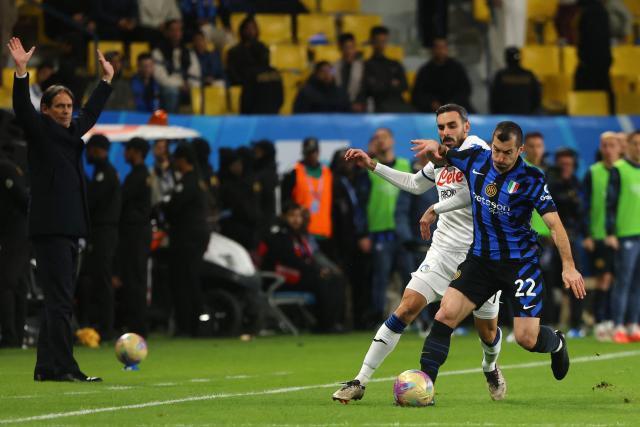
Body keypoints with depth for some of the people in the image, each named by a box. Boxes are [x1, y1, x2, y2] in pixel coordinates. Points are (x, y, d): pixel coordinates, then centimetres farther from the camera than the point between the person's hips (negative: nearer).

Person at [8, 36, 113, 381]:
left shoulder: (71, 132, 19)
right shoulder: (39, 130, -1)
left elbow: (91, 113, 36)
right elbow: (22, 108, -17)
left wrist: (106, 80, 41)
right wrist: (21, 71, -29)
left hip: (69, 229, 9)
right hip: (49, 229, -9)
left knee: (56, 300, 9)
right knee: (60, 299, -12)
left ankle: (46, 367, 11)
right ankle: (63, 367, -15)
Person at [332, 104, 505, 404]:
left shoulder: (476, 149, -13)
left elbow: (476, 191, -29)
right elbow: (415, 184, 31)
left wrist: (435, 209, -19)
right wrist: (373, 165, 28)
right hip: (444, 251, 5)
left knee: (487, 330, 7)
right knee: (407, 307, -10)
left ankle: (490, 368, 45)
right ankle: (361, 381, -11)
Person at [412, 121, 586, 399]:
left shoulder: (530, 179, -15)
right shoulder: (475, 159, -3)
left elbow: (554, 223, -16)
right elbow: (440, 159, 16)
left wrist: (568, 266, -24)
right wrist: (435, 148, -9)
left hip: (520, 262, -4)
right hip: (480, 259, 4)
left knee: (526, 339, -6)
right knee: (446, 314, -15)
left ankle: (556, 343, 31)